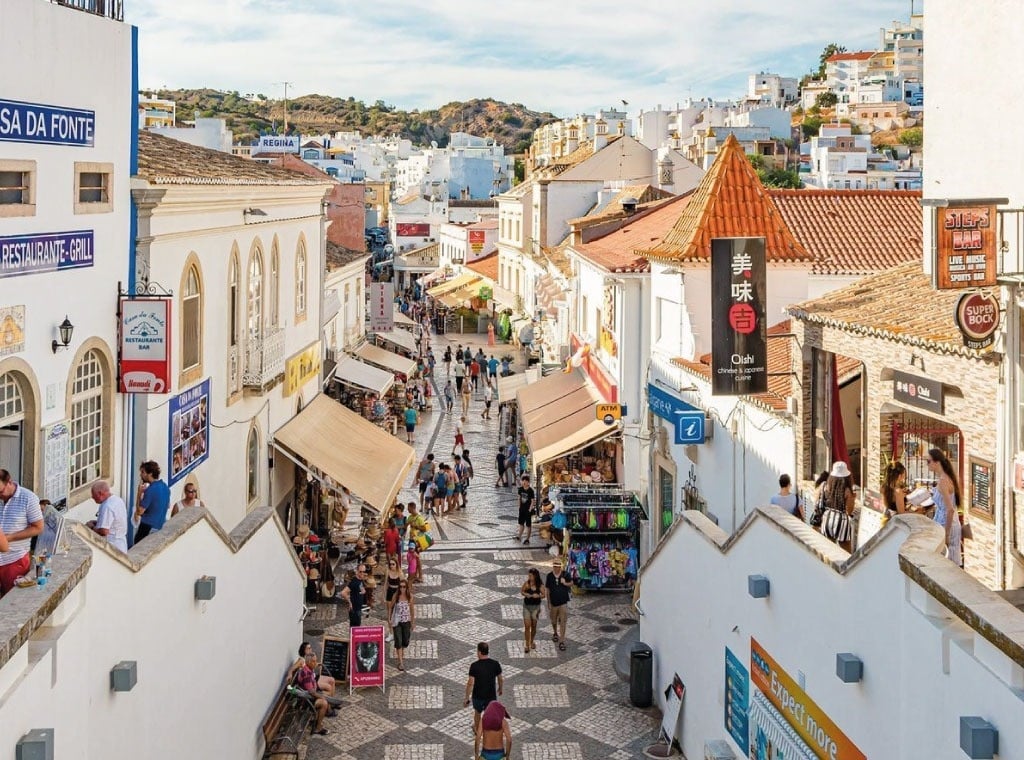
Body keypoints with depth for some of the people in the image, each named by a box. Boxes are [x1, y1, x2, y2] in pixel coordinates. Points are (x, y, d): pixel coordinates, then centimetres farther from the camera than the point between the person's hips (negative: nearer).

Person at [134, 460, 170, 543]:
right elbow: (168, 506, 22)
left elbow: (139, 511, -15)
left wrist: (139, 493, -11)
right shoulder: (165, 487, 8)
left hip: (148, 527, -8)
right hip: (161, 526, 8)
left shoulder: (150, 490, -18)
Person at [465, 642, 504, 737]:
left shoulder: (474, 666, -19)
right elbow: (500, 679, 0)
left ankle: (476, 730, 49)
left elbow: (470, 683, -18)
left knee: (477, 712, 27)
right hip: (491, 696, 0)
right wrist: (500, 689, 20)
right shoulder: (495, 664, -12)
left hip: (477, 696, 0)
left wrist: (467, 698, -9)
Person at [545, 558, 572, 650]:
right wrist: (549, 603, -2)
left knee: (562, 622, -5)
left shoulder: (565, 575, -8)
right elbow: (547, 590, -1)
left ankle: (561, 641, 0)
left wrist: (565, 583, -15)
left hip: (563, 603, -2)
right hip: (553, 603, 2)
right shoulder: (549, 576, -6)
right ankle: (555, 633, 48)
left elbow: (571, 583, 8)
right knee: (554, 621, 18)